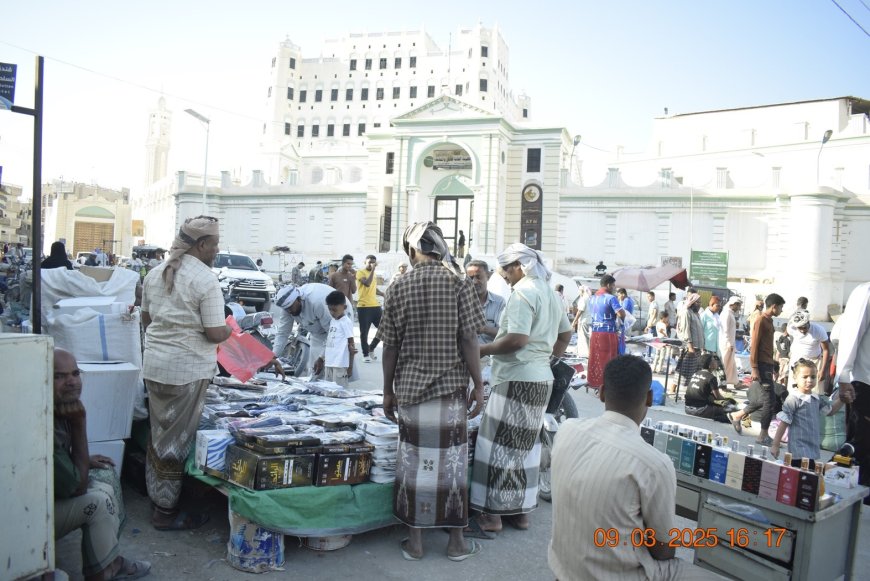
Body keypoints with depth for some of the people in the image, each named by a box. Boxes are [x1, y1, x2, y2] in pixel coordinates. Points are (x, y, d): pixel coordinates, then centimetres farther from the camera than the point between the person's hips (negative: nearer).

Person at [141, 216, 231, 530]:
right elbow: (215, 333, -18)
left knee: (159, 433, 19)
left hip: (154, 364, 7)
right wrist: (230, 330, 2)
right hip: (188, 369, -7)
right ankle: (166, 510, 16)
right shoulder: (205, 279, -16)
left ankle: (156, 495, 33)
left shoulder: (155, 273, 7)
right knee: (177, 439, 4)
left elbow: (146, 318, 18)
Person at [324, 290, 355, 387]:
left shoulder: (346, 322, -9)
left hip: (340, 364, -8)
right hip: (329, 363, 8)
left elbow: (351, 344, -9)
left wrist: (350, 366, -10)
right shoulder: (332, 321, 14)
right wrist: (324, 359, 20)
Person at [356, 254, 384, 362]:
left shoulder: (375, 275, 18)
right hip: (364, 306, -7)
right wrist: (373, 270, -21)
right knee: (364, 332, -1)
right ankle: (365, 354, 12)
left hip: (376, 306, 7)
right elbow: (367, 283, -23)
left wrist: (384, 295, 13)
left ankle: (371, 349, 23)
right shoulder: (360, 272, -6)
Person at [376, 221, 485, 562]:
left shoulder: (398, 288, 2)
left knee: (413, 460, 10)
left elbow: (390, 346, 3)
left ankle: (414, 541, 20)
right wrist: (478, 384, 1)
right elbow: (468, 339, -8)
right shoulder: (457, 283, -4)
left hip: (409, 388, 2)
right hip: (450, 387, -2)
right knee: (451, 461, 7)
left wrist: (388, 390, 12)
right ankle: (456, 541, 19)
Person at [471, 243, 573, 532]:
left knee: (499, 444, 0)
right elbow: (565, 335, 23)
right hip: (542, 378, 9)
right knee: (526, 445, 14)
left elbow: (517, 339, -23)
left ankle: (493, 513, 8)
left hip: (517, 379, -9)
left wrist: (482, 350, -13)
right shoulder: (551, 294, 15)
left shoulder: (523, 292, -14)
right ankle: (521, 511, 22)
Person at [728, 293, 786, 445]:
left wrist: (772, 365, 22)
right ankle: (763, 435, 2)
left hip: (768, 364, 10)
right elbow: (754, 346, -17)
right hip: (762, 365, -9)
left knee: (766, 398, 14)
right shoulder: (761, 320, -13)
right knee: (770, 399, -6)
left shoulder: (769, 320, 16)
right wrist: (754, 369, -20)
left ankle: (737, 415, 25)